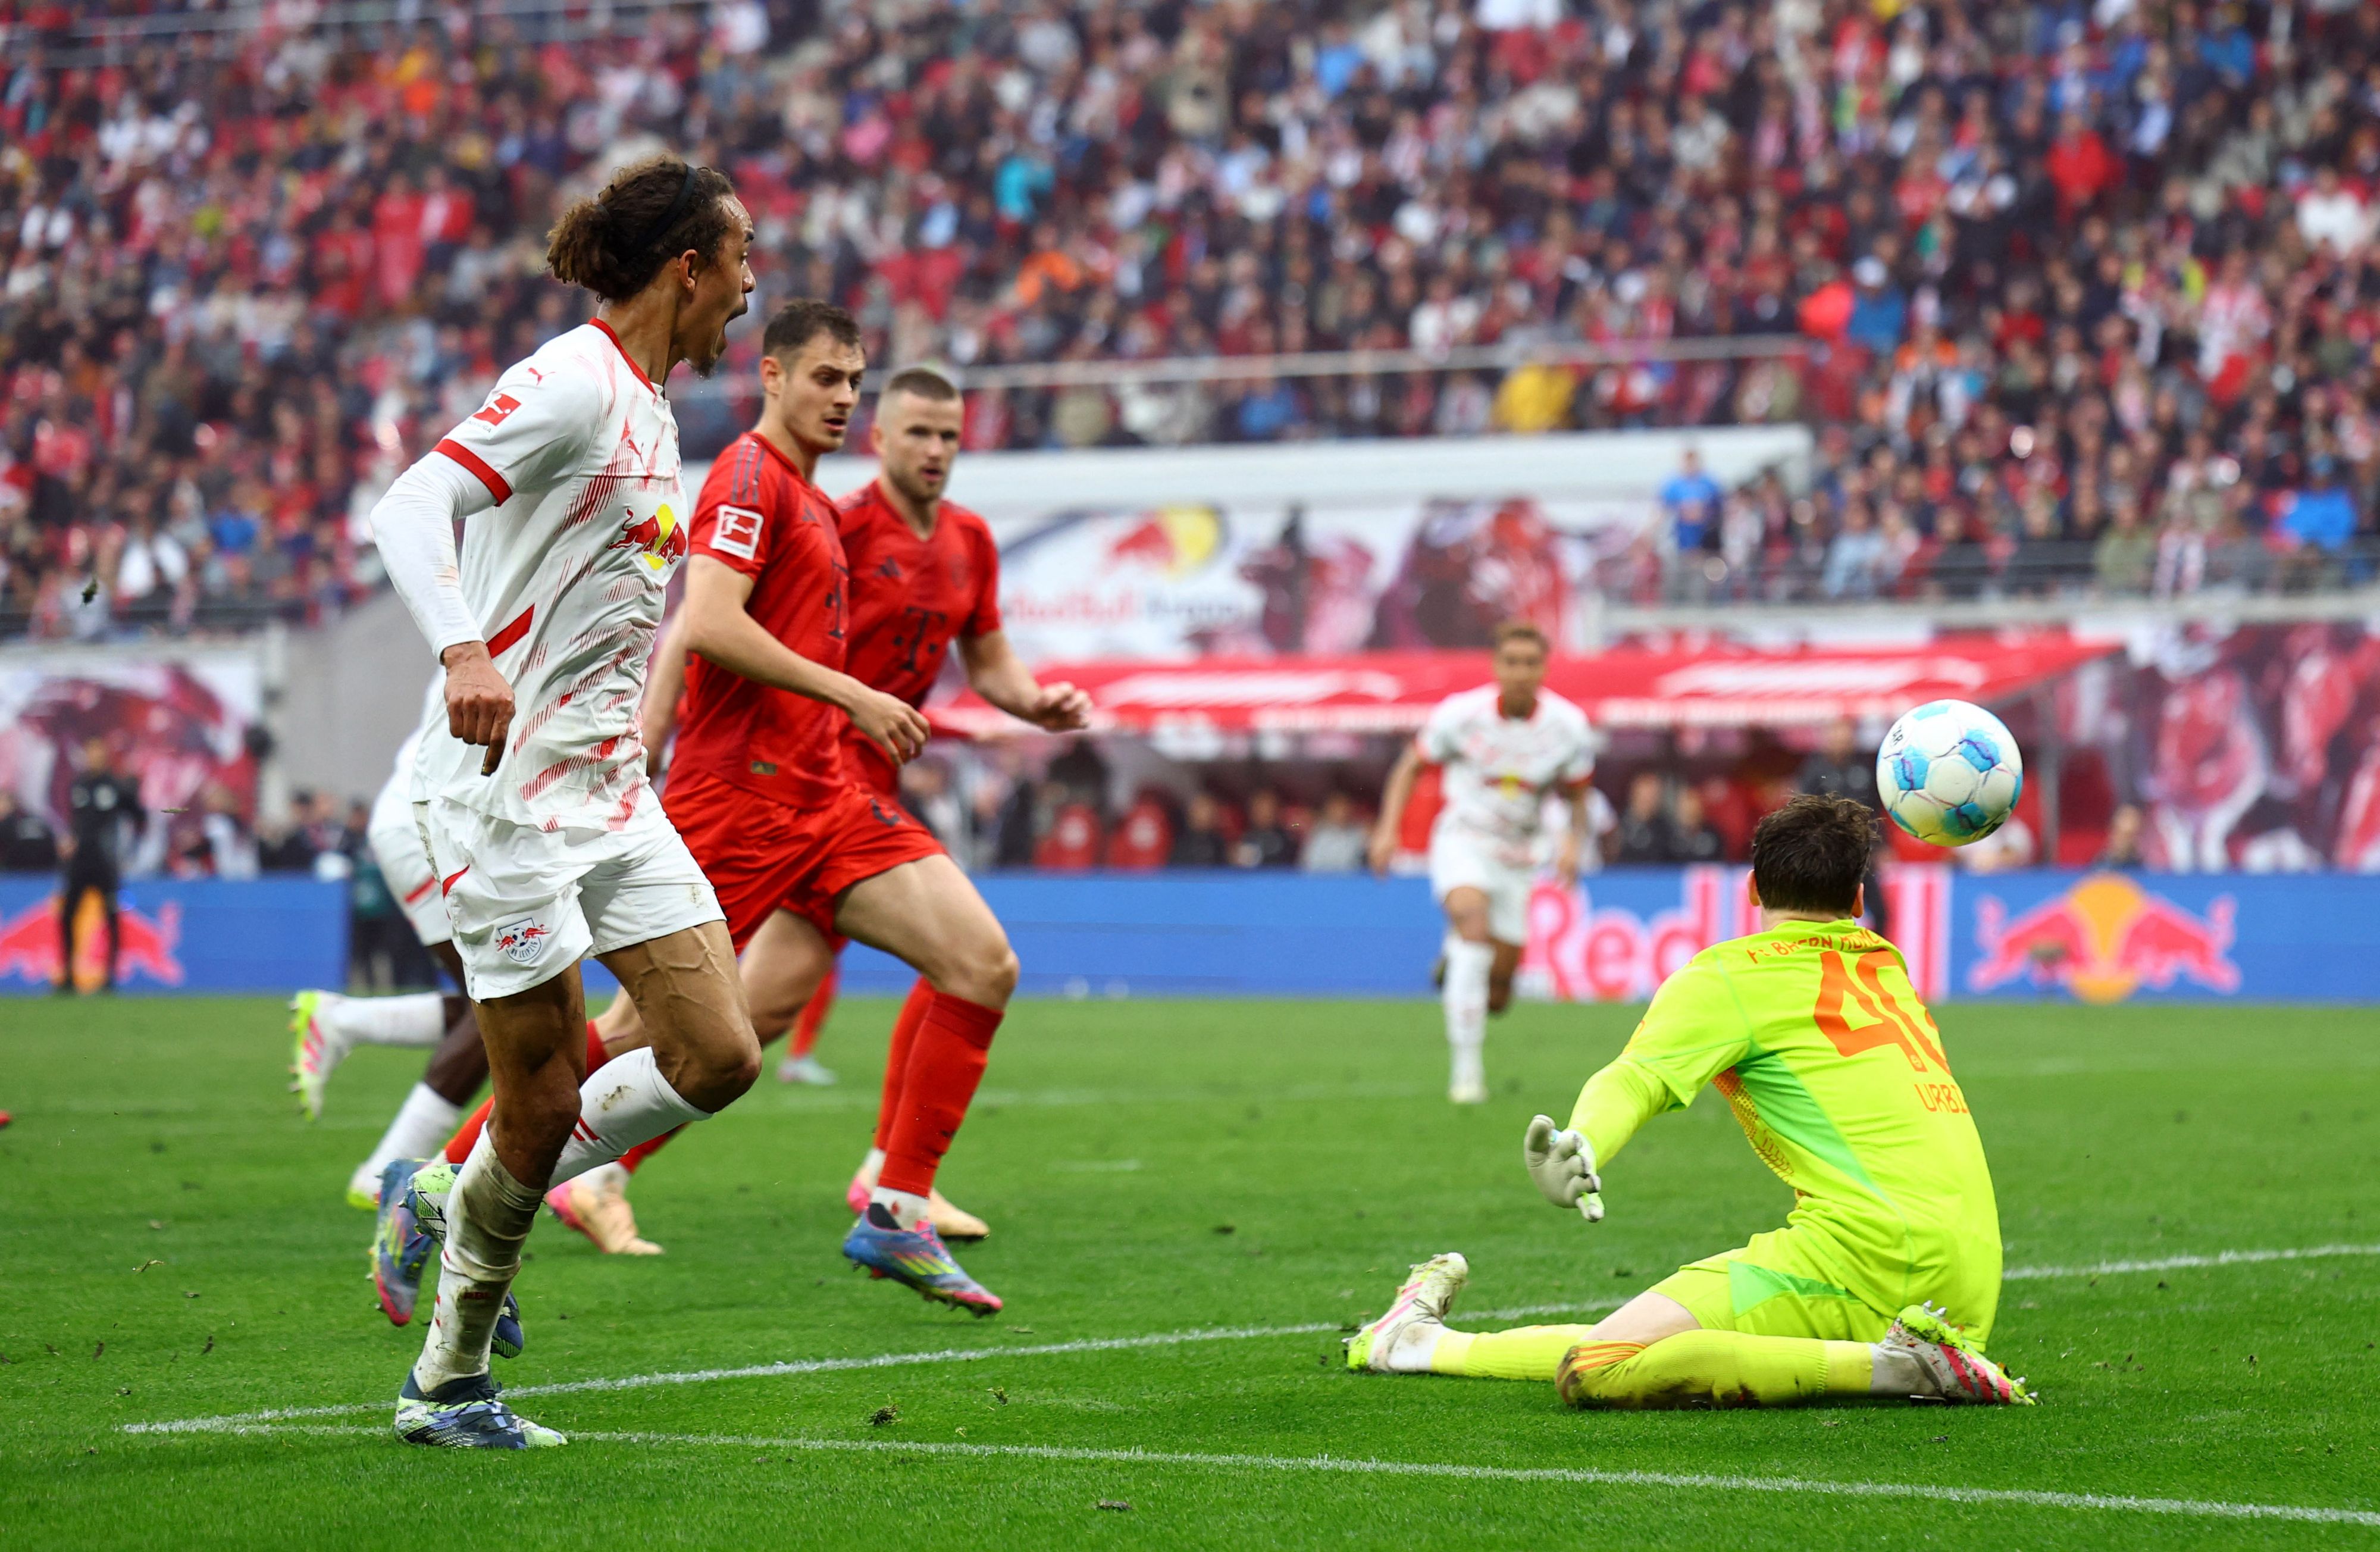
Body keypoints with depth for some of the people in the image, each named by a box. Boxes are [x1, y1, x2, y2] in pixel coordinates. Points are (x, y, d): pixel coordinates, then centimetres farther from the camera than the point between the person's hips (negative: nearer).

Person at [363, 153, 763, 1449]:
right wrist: (463, 652, -40)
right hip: (505, 789, -9)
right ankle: (445, 1384, 13)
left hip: (608, 788, 9)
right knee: (545, 1098, -5)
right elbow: (408, 507, -25)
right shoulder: (573, 380, -13)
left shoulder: (648, 408, 15)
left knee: (718, 1059, -1)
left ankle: (457, 1201, 17)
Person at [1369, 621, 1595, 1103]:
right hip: (1462, 841, -3)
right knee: (1473, 920, -34)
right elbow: (1411, 765, 2)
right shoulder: (1461, 714, -14)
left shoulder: (1569, 727, -9)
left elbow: (1578, 796, 6)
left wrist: (1572, 842, -13)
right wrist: (1388, 828, -8)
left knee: (1496, 997, 2)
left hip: (1516, 858, 3)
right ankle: (1466, 1069, -33)